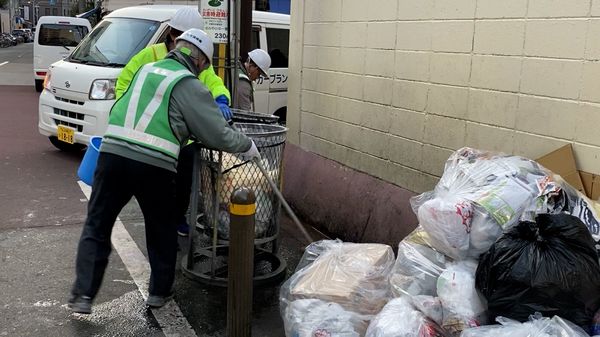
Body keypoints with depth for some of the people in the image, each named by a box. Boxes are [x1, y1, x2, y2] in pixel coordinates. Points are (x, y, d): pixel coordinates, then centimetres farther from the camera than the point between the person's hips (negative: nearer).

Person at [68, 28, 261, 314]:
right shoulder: (189, 85, 0)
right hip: (154, 165, -4)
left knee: (97, 226, 15)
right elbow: (218, 134, -4)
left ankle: (83, 294, 12)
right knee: (162, 231, 17)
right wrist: (248, 147, 14)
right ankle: (159, 292, 28)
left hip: (112, 152, 4)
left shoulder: (146, 70, 17)